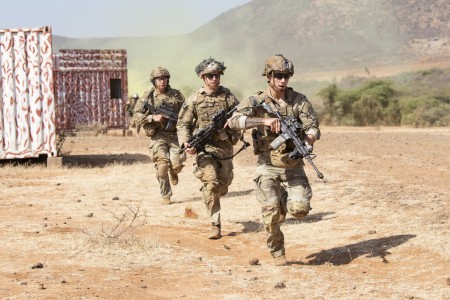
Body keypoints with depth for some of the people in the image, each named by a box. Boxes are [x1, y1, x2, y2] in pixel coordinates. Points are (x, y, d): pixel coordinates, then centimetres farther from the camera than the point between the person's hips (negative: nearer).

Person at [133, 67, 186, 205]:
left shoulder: (176, 95, 7)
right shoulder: (147, 97, 3)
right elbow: (136, 117, -1)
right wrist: (153, 117, -14)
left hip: (174, 135, 1)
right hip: (158, 136, -1)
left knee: (177, 163, -13)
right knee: (162, 164, -14)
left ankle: (173, 173, 25)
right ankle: (166, 196, -1)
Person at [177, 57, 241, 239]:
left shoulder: (228, 97, 2)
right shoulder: (194, 100, -1)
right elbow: (183, 124, 1)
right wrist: (186, 143, -14)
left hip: (225, 147, 3)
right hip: (204, 148, -3)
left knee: (223, 187, 12)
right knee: (211, 184, -17)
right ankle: (215, 225, -13)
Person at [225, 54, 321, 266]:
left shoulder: (299, 100, 3)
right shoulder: (256, 101, -3)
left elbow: (313, 127, -2)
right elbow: (234, 121, -19)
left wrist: (308, 139, -27)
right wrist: (264, 120, -29)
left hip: (293, 167, 2)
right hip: (268, 167, -2)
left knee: (300, 209, -14)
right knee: (272, 211, -15)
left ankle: (286, 199, 22)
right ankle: (277, 252, 7)